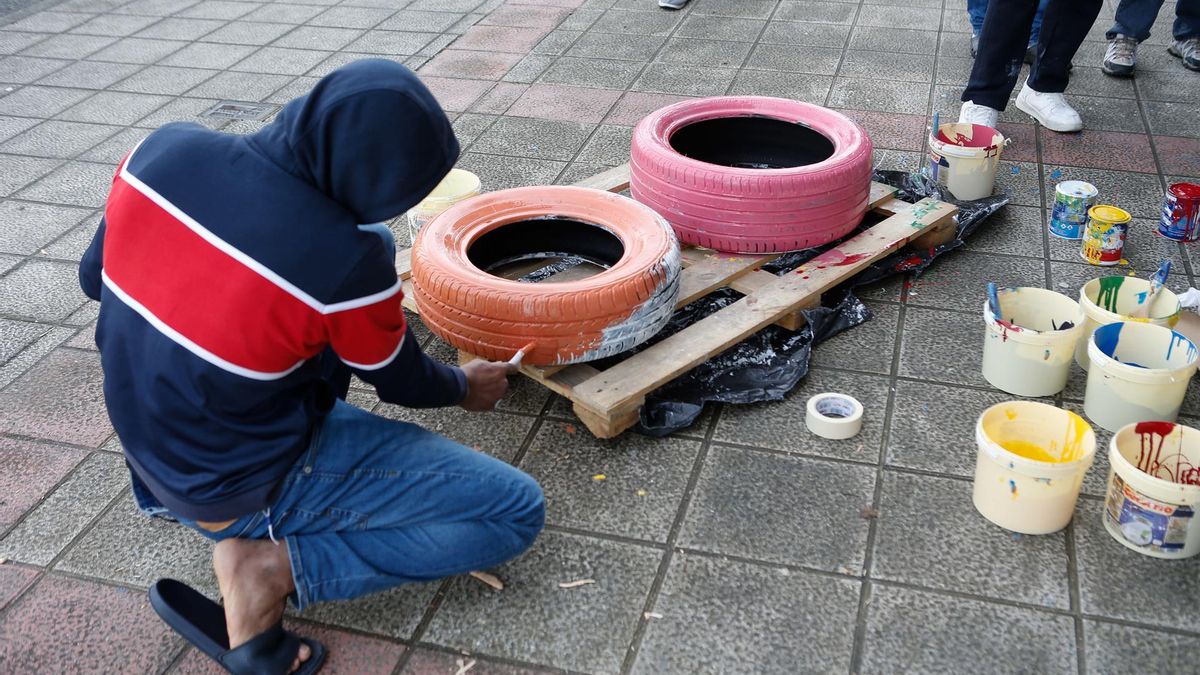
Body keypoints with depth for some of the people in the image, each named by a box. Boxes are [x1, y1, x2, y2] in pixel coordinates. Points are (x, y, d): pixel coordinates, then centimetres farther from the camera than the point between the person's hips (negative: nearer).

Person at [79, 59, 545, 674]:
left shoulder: (165, 149, -15)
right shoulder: (343, 263, -30)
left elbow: (96, 276, 4)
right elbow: (401, 380, -8)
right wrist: (464, 386, 14)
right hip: (248, 486, -7)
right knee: (517, 511, -4)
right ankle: (270, 565, -7)